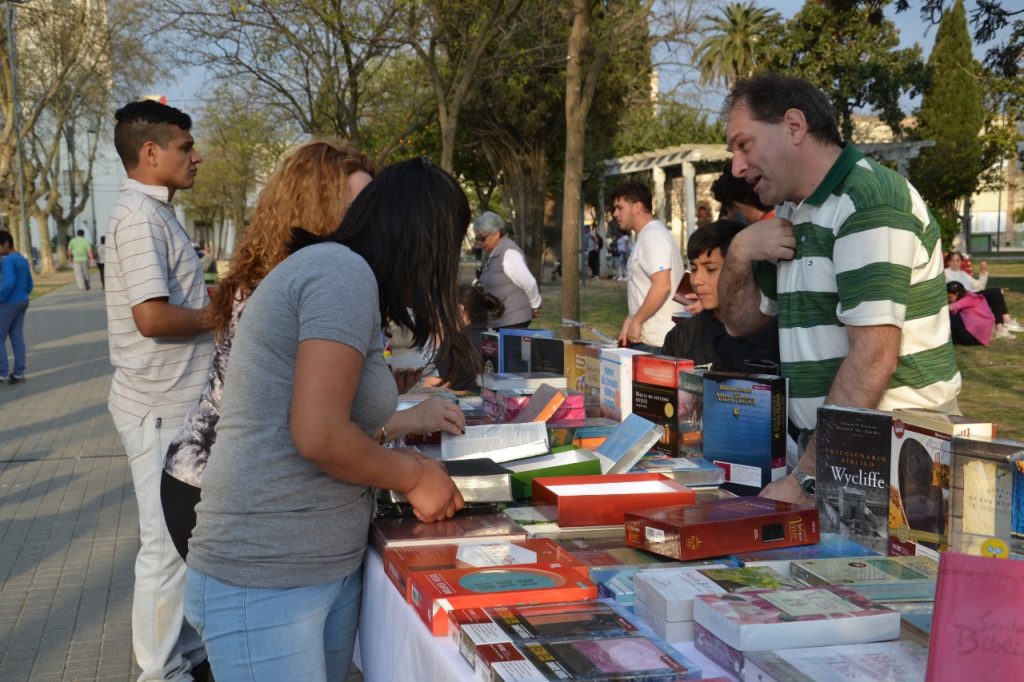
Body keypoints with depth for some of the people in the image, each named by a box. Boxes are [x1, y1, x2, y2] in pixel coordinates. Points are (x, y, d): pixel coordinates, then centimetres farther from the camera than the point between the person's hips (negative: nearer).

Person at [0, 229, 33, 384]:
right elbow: (29, 285, 14)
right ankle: (19, 373, 8)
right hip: (22, 303, 8)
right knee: (17, 338, 8)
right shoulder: (23, 260, 10)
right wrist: (21, 299, 17)